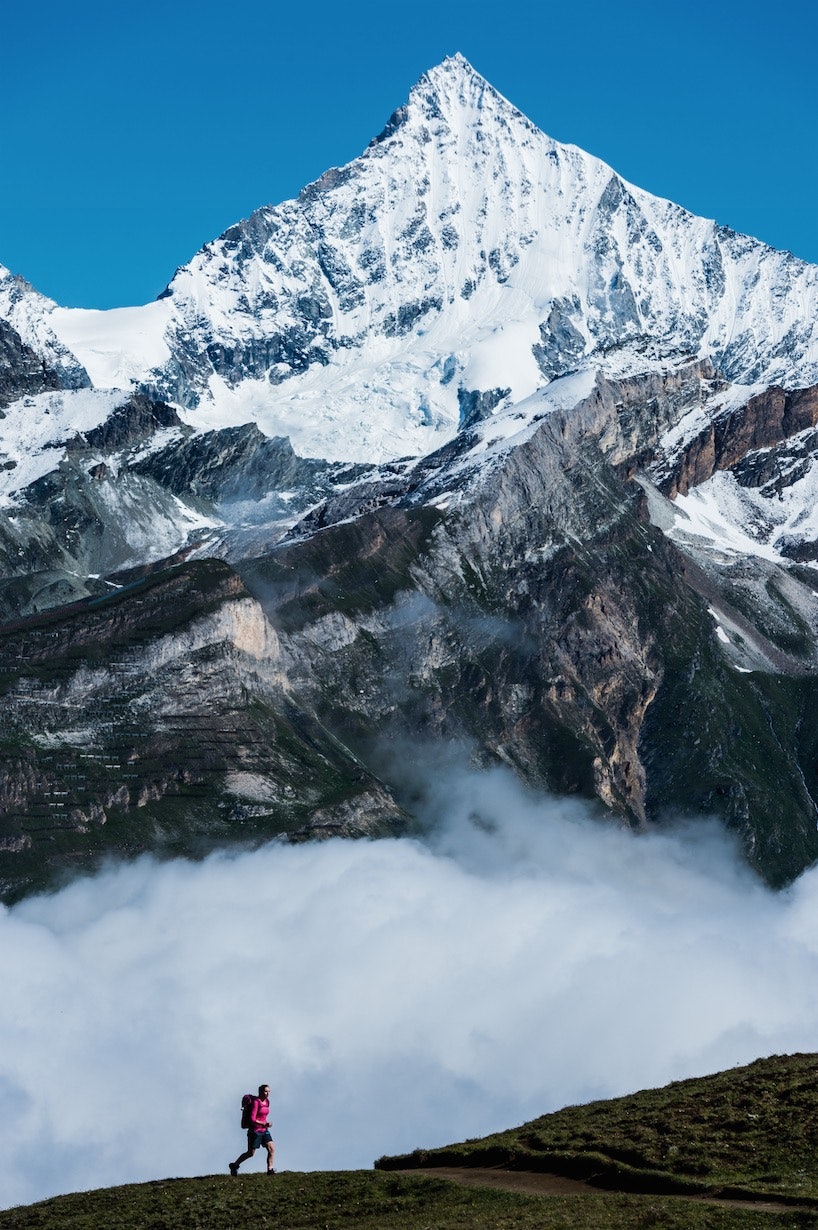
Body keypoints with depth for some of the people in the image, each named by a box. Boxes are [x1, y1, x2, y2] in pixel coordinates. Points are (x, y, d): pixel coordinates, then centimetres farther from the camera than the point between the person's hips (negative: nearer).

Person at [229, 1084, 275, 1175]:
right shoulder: (256, 1102, -17)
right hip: (255, 1130, -7)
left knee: (272, 1149, -9)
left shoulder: (267, 1101, 6)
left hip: (264, 1130, 7)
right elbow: (252, 1119, -20)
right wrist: (264, 1124, -19)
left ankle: (270, 1170, -7)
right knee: (250, 1153, 3)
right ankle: (234, 1165, 22)